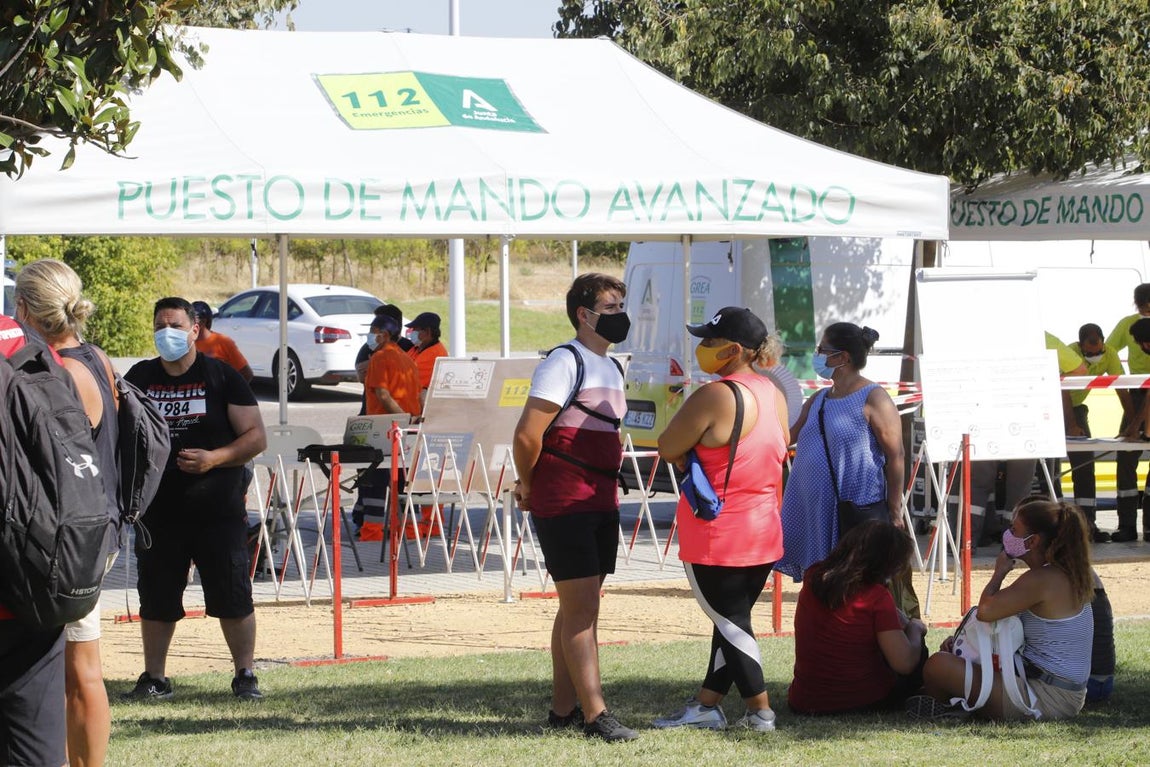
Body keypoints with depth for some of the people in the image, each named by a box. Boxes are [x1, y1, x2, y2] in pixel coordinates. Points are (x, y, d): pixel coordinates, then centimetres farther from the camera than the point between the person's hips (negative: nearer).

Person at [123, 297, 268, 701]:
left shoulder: (222, 376, 0)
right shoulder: (139, 378, 8)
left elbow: (256, 437, -2)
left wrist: (214, 458, -17)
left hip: (218, 511, -3)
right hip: (158, 511, 3)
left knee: (234, 598, -1)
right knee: (156, 599, 7)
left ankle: (245, 675, 10)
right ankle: (154, 678, 18)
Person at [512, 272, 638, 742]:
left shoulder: (612, 370, 16)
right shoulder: (564, 364, -13)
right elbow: (527, 435, -18)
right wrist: (528, 486, -4)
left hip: (601, 501, 9)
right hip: (564, 505, -9)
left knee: (580, 607, 12)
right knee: (581, 605, -10)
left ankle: (563, 708, 18)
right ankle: (595, 714, -11)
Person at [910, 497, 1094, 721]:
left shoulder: (1041, 580, -19)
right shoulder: (1066, 575, 12)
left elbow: (985, 611, -26)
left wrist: (999, 573, -7)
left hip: (1046, 698, -11)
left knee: (939, 664, -15)